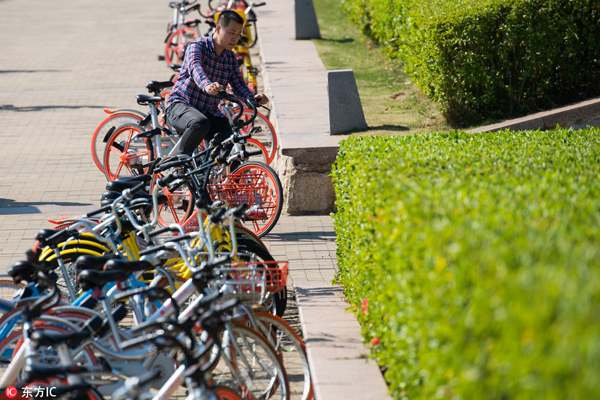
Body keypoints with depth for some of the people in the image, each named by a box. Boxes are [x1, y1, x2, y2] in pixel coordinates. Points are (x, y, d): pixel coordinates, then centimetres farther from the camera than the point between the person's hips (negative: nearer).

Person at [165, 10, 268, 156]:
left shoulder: (231, 58, 10)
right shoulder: (197, 46, -10)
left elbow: (238, 84, 0)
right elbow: (196, 68, -31)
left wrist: (253, 98, -24)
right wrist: (207, 85, -55)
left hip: (209, 111, 6)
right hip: (181, 105, -5)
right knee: (201, 123, -39)